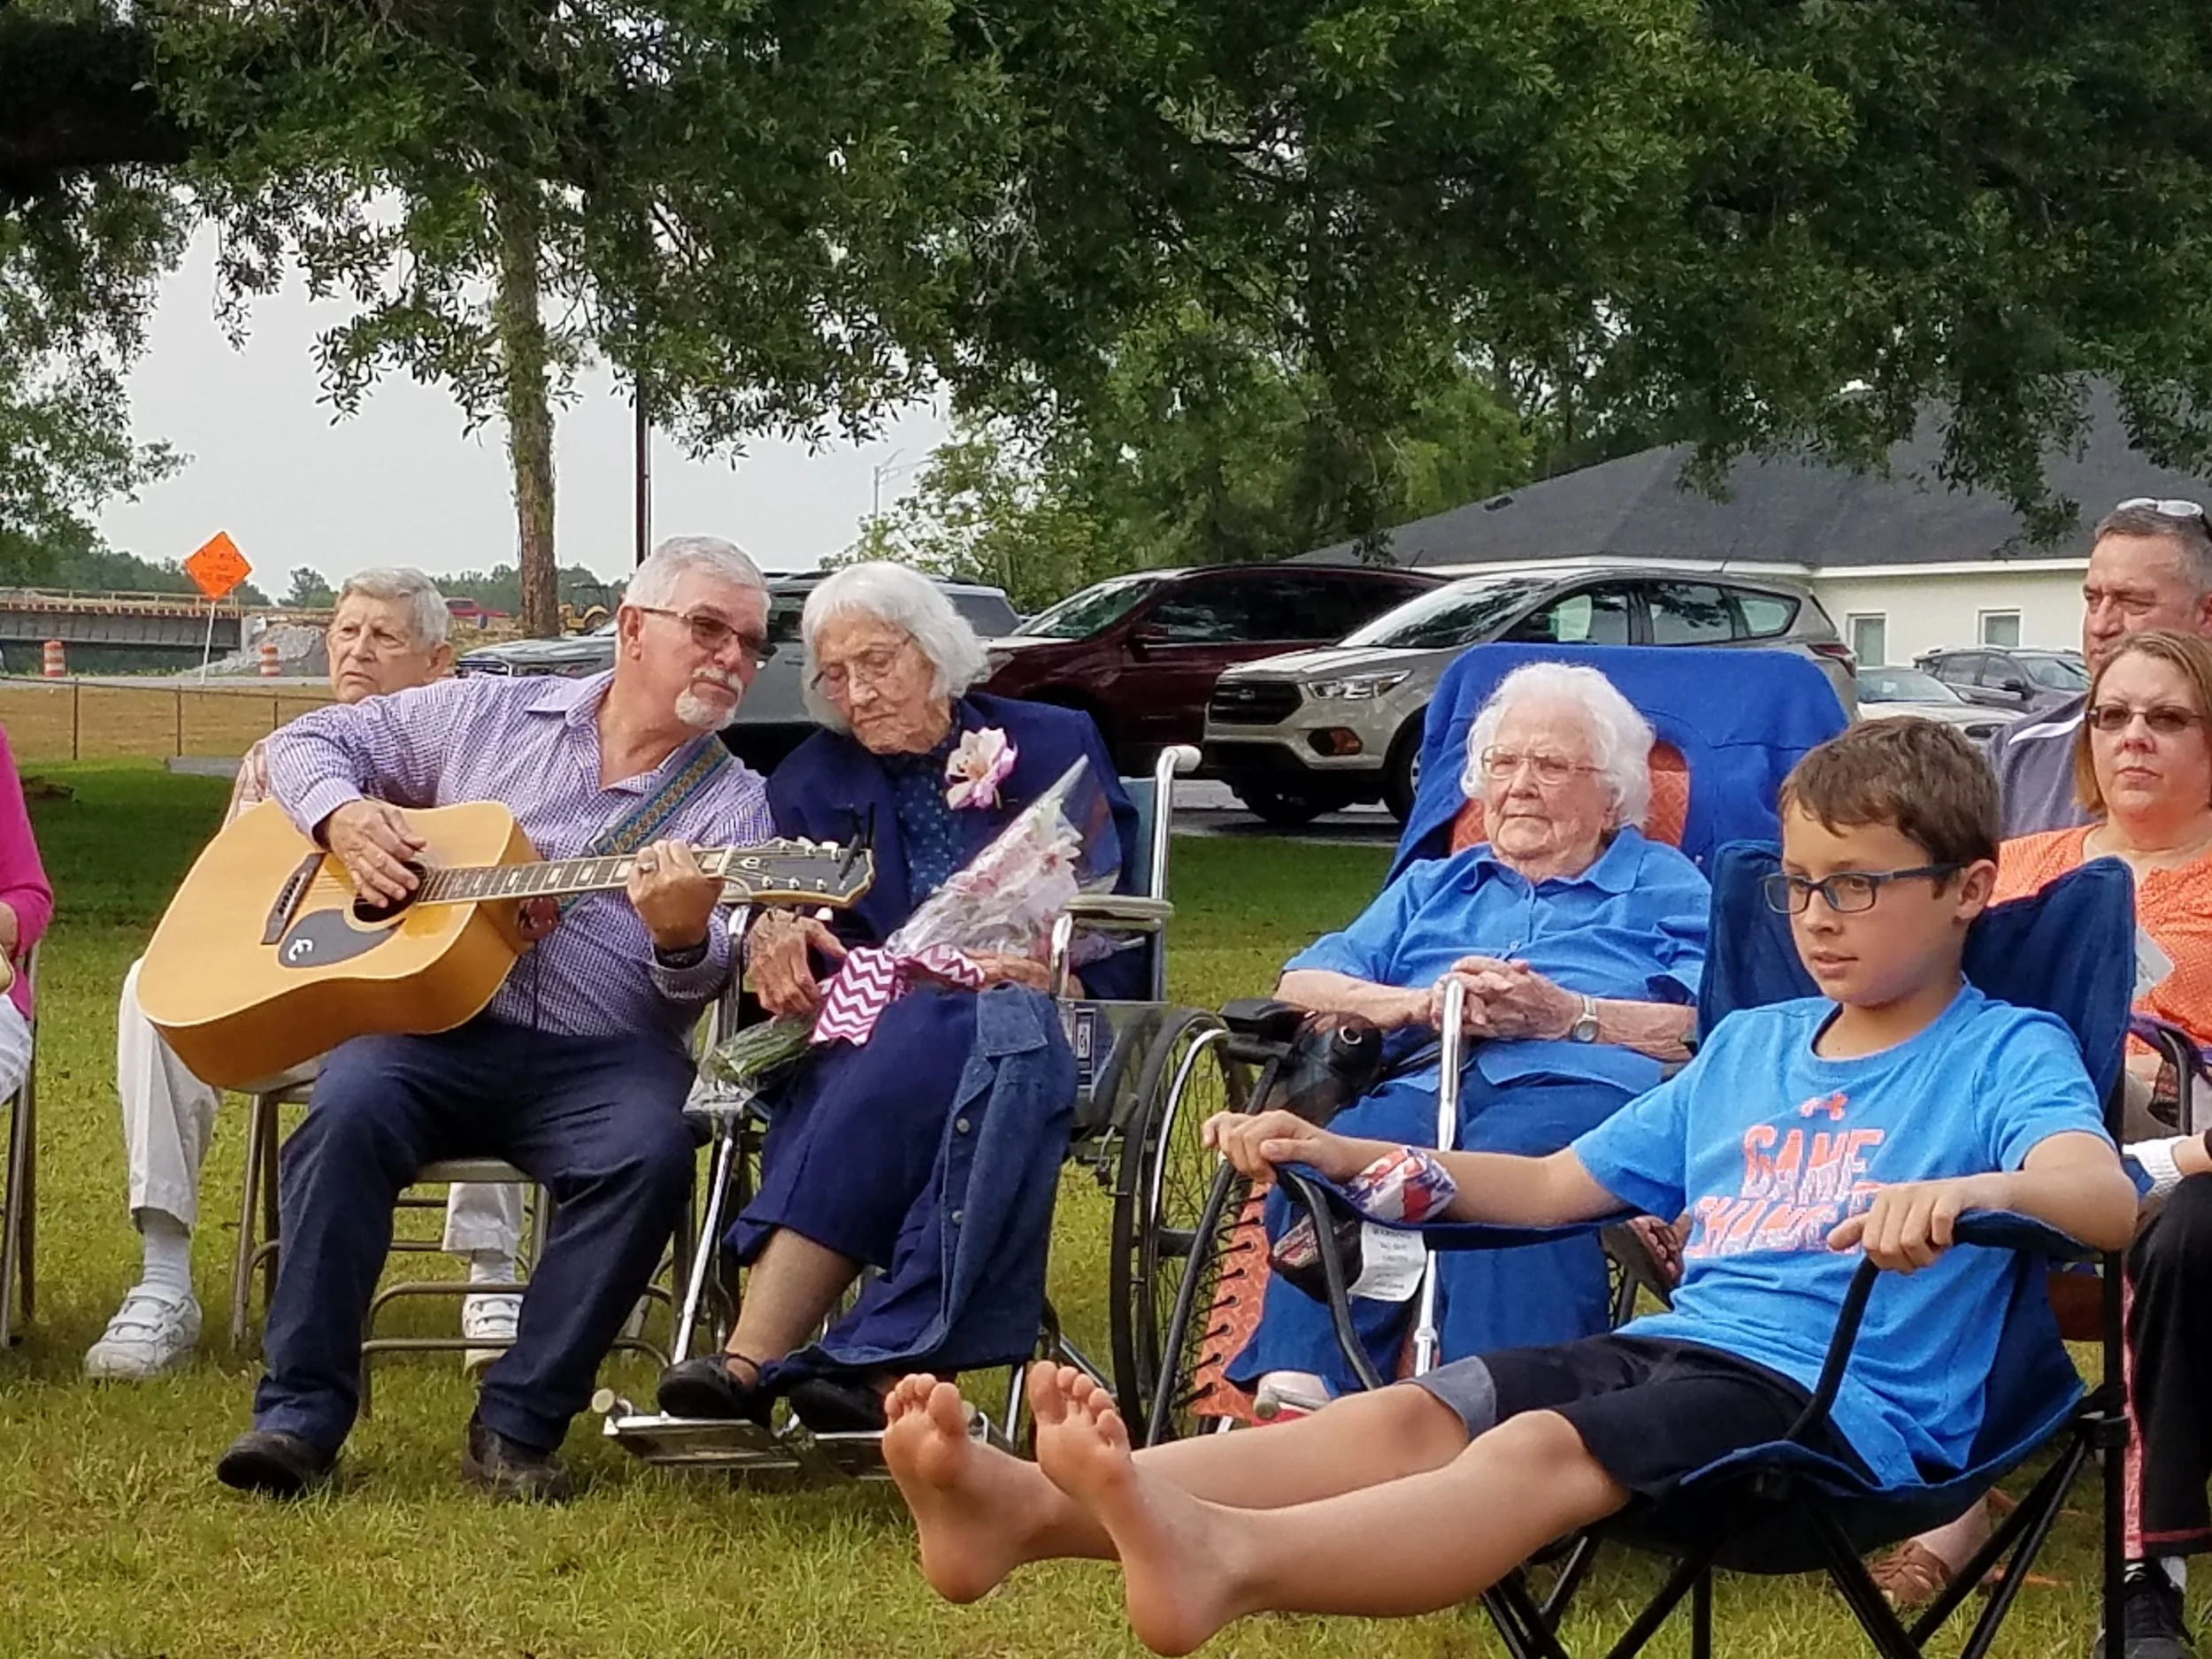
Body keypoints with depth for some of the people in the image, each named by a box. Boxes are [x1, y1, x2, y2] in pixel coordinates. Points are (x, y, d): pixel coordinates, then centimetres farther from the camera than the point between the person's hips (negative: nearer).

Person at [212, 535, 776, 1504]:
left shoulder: (733, 804, 9)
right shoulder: (487, 715, 13)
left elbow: (704, 985, -4)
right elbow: (312, 741, 19)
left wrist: (683, 938, -29)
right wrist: (345, 815, -3)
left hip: (601, 1058, 0)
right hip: (434, 1022, 0)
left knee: (651, 1152, -32)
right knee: (351, 1108, -31)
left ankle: (517, 1426, -18)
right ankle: (299, 1413, -21)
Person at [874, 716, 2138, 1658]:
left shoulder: (2008, 1054, 3)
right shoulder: (1749, 1046, 26)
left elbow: (2108, 1201, -18)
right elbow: (1553, 1186, 31)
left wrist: (1967, 1191, -40)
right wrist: (1344, 1155, 21)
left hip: (1854, 1398, -7)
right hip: (1676, 1341, 7)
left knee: (1541, 1449, -34)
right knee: (1406, 1416, -20)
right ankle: (1024, 1508, -43)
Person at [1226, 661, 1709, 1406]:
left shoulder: (1666, 887, 26)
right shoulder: (1434, 887, 38)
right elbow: (1301, 988, 23)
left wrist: (1567, 1015, -6)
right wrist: (1423, 1002, 3)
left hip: (1579, 1083, -3)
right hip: (1427, 1083, 3)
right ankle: (1295, 1389, -48)